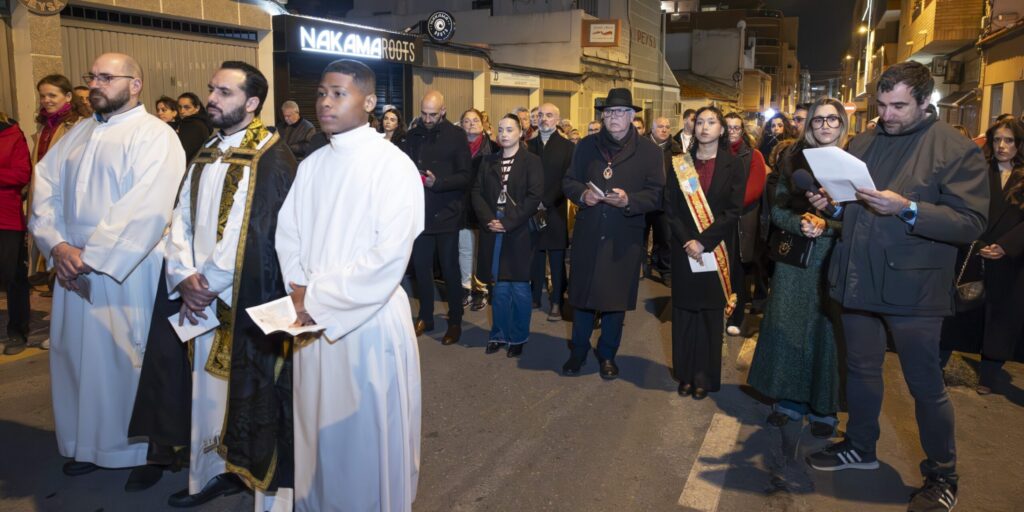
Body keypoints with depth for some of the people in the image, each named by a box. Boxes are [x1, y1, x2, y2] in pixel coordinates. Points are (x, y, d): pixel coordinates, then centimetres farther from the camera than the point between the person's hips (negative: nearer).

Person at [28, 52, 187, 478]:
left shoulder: (155, 137, -10)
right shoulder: (77, 134, 14)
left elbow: (146, 210, -20)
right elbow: (45, 185, 7)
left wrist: (91, 256, -19)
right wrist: (58, 244, -9)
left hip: (126, 272, -6)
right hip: (72, 268, 7)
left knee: (127, 358, 3)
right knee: (77, 354, 13)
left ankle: (145, 450, 21)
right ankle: (88, 444, 30)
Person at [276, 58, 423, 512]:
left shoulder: (393, 164, -11)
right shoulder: (312, 165, 9)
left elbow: (389, 255, -18)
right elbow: (288, 232, 11)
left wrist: (318, 299, -15)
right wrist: (299, 289, -6)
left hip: (370, 320, -6)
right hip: (313, 320, 6)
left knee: (367, 430, 8)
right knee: (318, 425, 17)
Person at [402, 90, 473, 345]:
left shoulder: (456, 135, -4)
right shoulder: (413, 135, 8)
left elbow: (465, 176, -8)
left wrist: (438, 182, -22)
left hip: (446, 213, -4)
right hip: (420, 212, 4)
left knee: (450, 269, 4)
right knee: (421, 267, 10)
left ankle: (455, 322, 17)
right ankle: (425, 316, 26)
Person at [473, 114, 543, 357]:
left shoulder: (532, 161, -1)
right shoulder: (488, 161, 12)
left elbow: (534, 196, -9)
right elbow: (477, 193, 8)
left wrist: (508, 223, -13)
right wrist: (489, 220, -8)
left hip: (519, 232, -3)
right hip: (493, 231, 3)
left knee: (519, 287, 4)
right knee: (499, 287, 5)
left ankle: (518, 337, 18)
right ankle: (499, 334, 19)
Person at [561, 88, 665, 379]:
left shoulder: (649, 151, -1)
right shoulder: (586, 146, 8)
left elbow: (656, 194, -5)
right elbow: (568, 182, 9)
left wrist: (629, 200, -22)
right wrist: (582, 194, -13)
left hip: (625, 239, -1)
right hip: (587, 234, 2)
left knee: (616, 297, 8)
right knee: (582, 293, 9)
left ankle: (607, 354, 27)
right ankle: (578, 351, 27)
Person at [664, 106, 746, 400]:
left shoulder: (733, 166, 1)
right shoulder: (680, 164, 5)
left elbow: (733, 211, -7)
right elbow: (670, 207, -1)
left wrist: (703, 241, -16)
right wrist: (687, 241, -14)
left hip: (717, 251, -1)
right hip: (684, 250, 1)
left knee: (711, 312, 5)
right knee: (684, 312, 5)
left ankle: (706, 377, 15)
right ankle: (685, 374, 16)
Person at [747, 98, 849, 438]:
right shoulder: (793, 160, 8)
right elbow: (777, 210, 5)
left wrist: (826, 225, -18)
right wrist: (800, 224, -13)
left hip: (834, 256, -2)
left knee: (827, 329, 2)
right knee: (787, 326, 5)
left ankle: (824, 408, 16)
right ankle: (789, 400, 20)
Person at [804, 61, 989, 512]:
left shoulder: (957, 150, -8)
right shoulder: (863, 143, 10)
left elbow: (971, 223, -15)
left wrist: (907, 209, -26)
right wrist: (831, 203, -1)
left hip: (911, 287, -5)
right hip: (858, 280, 6)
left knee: (925, 385, 6)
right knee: (860, 368, 18)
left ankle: (941, 476, 25)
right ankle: (860, 446, 38)